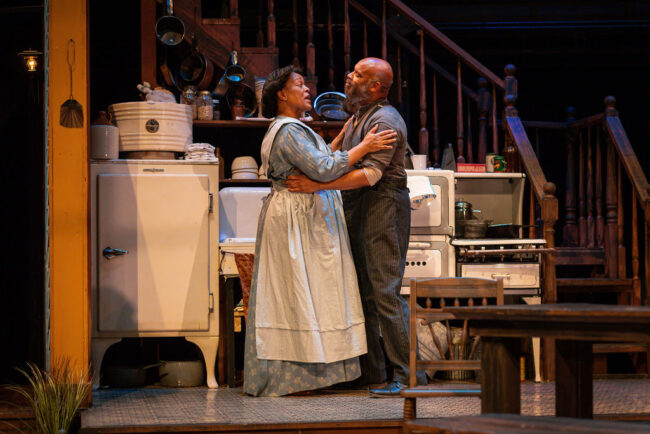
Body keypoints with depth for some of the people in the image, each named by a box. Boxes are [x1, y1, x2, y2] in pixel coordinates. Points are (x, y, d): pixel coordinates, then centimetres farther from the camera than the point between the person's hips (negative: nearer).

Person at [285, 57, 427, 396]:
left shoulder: (384, 120, -13)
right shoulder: (358, 118, 20)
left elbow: (370, 174, -23)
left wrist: (317, 185, -27)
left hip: (382, 206, -10)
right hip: (356, 209, 10)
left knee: (386, 292, -12)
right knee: (362, 292, 9)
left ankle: (408, 374, -9)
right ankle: (371, 373, 14)